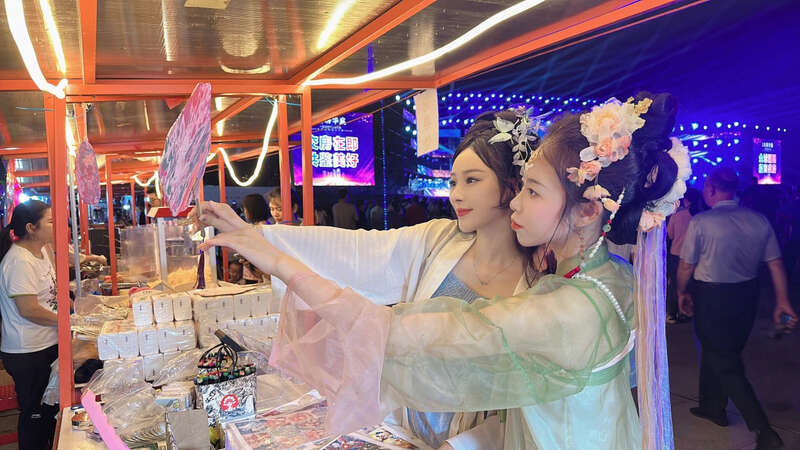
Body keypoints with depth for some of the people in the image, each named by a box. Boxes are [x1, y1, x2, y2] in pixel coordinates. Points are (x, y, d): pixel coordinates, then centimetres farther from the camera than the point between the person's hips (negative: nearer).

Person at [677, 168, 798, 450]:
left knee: (725, 364, 4)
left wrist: (682, 293, 7)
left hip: (712, 299, -6)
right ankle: (713, 407, 39)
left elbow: (686, 267, -10)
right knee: (719, 351, 23)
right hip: (747, 297, 6)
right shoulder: (759, 220, -1)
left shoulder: (700, 222, -16)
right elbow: (776, 264, 2)